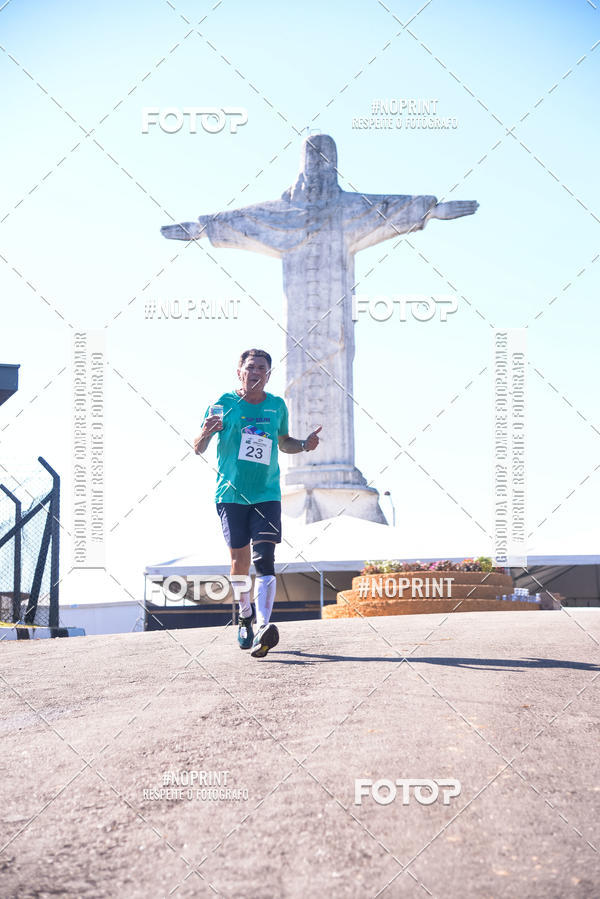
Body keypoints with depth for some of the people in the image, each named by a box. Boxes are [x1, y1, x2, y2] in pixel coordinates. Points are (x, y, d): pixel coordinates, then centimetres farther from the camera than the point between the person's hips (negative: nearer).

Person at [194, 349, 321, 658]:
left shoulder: (277, 406, 7)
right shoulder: (224, 404, -1)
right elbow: (198, 449, 1)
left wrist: (304, 445, 3)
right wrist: (205, 434, -22)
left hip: (267, 494, 1)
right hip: (231, 494, -1)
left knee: (264, 559, -15)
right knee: (240, 560, 5)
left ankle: (263, 628, -27)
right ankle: (245, 615, 31)